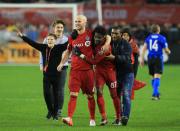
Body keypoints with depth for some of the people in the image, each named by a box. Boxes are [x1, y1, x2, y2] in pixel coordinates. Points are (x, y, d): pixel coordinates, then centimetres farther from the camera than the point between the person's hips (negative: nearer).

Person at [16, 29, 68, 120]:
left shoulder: (59, 48, -5)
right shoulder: (43, 48, 5)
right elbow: (32, 43, 10)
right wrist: (22, 36, 11)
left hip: (56, 75, -2)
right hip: (46, 75, 3)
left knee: (56, 94, 3)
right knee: (46, 93, -6)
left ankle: (55, 113, 16)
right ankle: (50, 110, 15)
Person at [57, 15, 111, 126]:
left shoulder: (91, 34, -1)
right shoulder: (72, 37, 9)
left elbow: (108, 37, 7)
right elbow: (68, 51, 21)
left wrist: (106, 45, -13)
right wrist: (62, 63, 10)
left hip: (88, 70, -2)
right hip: (75, 70, 2)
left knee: (90, 96, 8)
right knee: (73, 94, -11)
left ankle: (92, 119, 19)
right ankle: (69, 118, -19)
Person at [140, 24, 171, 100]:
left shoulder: (148, 38, 10)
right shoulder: (162, 38, -1)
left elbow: (144, 48, 1)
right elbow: (166, 50, 0)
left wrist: (142, 58, 1)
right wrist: (169, 52, 23)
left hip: (150, 59, 4)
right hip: (158, 58, -4)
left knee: (153, 77, 16)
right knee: (157, 77, -8)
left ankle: (157, 94, 24)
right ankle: (154, 94, -20)